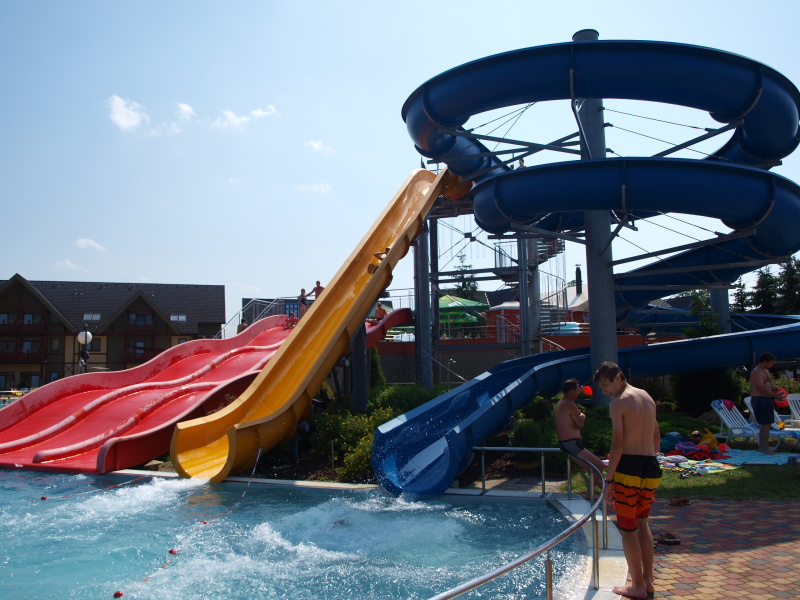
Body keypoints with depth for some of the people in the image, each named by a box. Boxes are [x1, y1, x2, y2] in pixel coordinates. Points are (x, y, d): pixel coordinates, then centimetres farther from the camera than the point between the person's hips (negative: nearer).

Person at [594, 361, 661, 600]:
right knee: (642, 522, 22)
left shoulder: (618, 403, -11)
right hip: (651, 467, 8)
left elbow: (618, 444, -16)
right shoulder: (647, 398, 13)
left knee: (628, 528, 5)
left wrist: (609, 479, -13)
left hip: (628, 467, -8)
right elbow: (657, 437, 18)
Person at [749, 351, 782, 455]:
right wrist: (775, 395, -17)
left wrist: (778, 390, 8)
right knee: (766, 424, -11)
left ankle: (762, 446, 20)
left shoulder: (765, 371, 18)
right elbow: (762, 388, -22)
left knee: (766, 425, 13)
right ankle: (764, 447, -7)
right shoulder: (757, 372, -15)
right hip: (760, 400, -10)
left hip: (766, 400, 10)